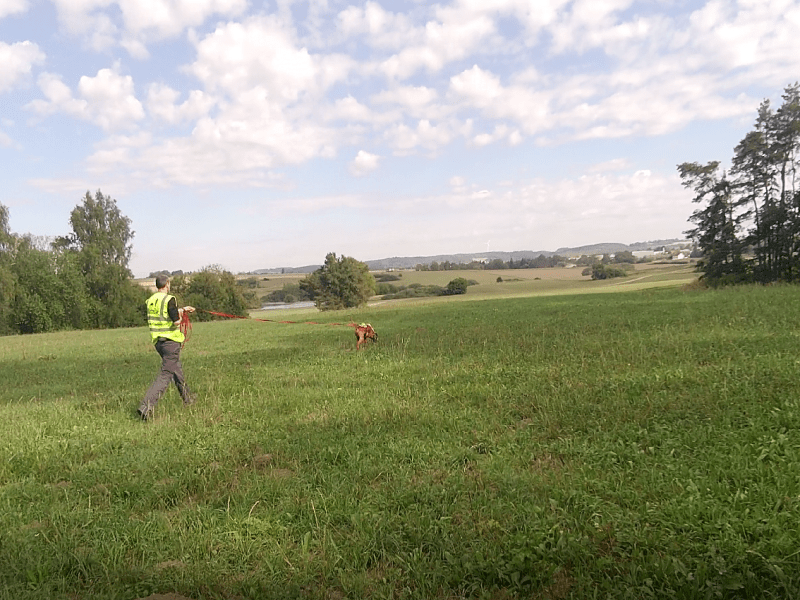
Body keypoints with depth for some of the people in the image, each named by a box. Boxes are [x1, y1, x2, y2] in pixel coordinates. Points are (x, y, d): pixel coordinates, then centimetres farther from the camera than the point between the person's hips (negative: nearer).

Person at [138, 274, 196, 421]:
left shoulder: (150, 300, 8)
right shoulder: (169, 299, -16)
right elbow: (176, 321, -20)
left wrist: (183, 309, 33)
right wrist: (180, 315, 2)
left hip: (157, 341, 8)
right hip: (170, 341, -8)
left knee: (176, 370, 22)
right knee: (165, 375, -6)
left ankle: (187, 399, 36)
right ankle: (146, 406, -15)